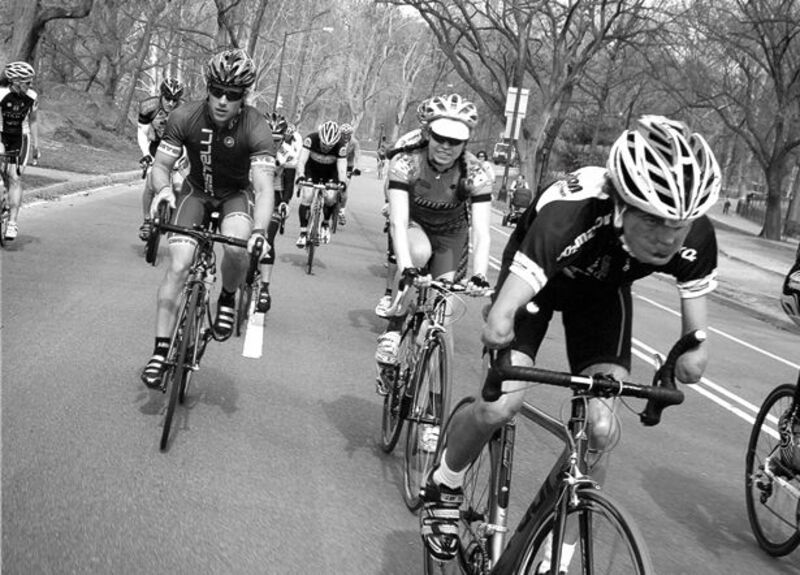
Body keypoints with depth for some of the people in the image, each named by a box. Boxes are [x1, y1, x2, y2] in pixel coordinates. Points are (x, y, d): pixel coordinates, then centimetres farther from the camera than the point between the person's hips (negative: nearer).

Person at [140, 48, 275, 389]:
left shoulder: (256, 130, -27)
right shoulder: (184, 118, -21)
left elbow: (264, 187, -34)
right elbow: (161, 164, -14)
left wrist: (259, 231, -51)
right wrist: (164, 188, -38)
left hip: (236, 194, -1)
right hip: (196, 190, 2)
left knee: (236, 247, -33)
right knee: (178, 265, -16)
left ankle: (228, 298, 1)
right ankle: (161, 351, -6)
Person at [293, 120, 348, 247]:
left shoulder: (340, 146, -29)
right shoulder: (311, 139, -30)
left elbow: (342, 167, -33)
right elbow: (301, 160, -35)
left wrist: (342, 181, -53)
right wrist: (301, 175, -53)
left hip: (330, 171, 0)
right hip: (312, 168, 0)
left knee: (330, 197, -19)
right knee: (307, 196, -17)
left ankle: (326, 223, 10)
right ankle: (303, 233, -8)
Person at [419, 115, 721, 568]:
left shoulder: (696, 236, -31)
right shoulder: (568, 213, -44)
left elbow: (695, 334, -12)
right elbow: (498, 327, -44)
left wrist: (692, 353, -27)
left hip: (603, 289, 3)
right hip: (539, 276, -3)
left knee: (600, 427, -12)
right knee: (501, 406, -18)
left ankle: (559, 553, 11)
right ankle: (445, 487, 16)